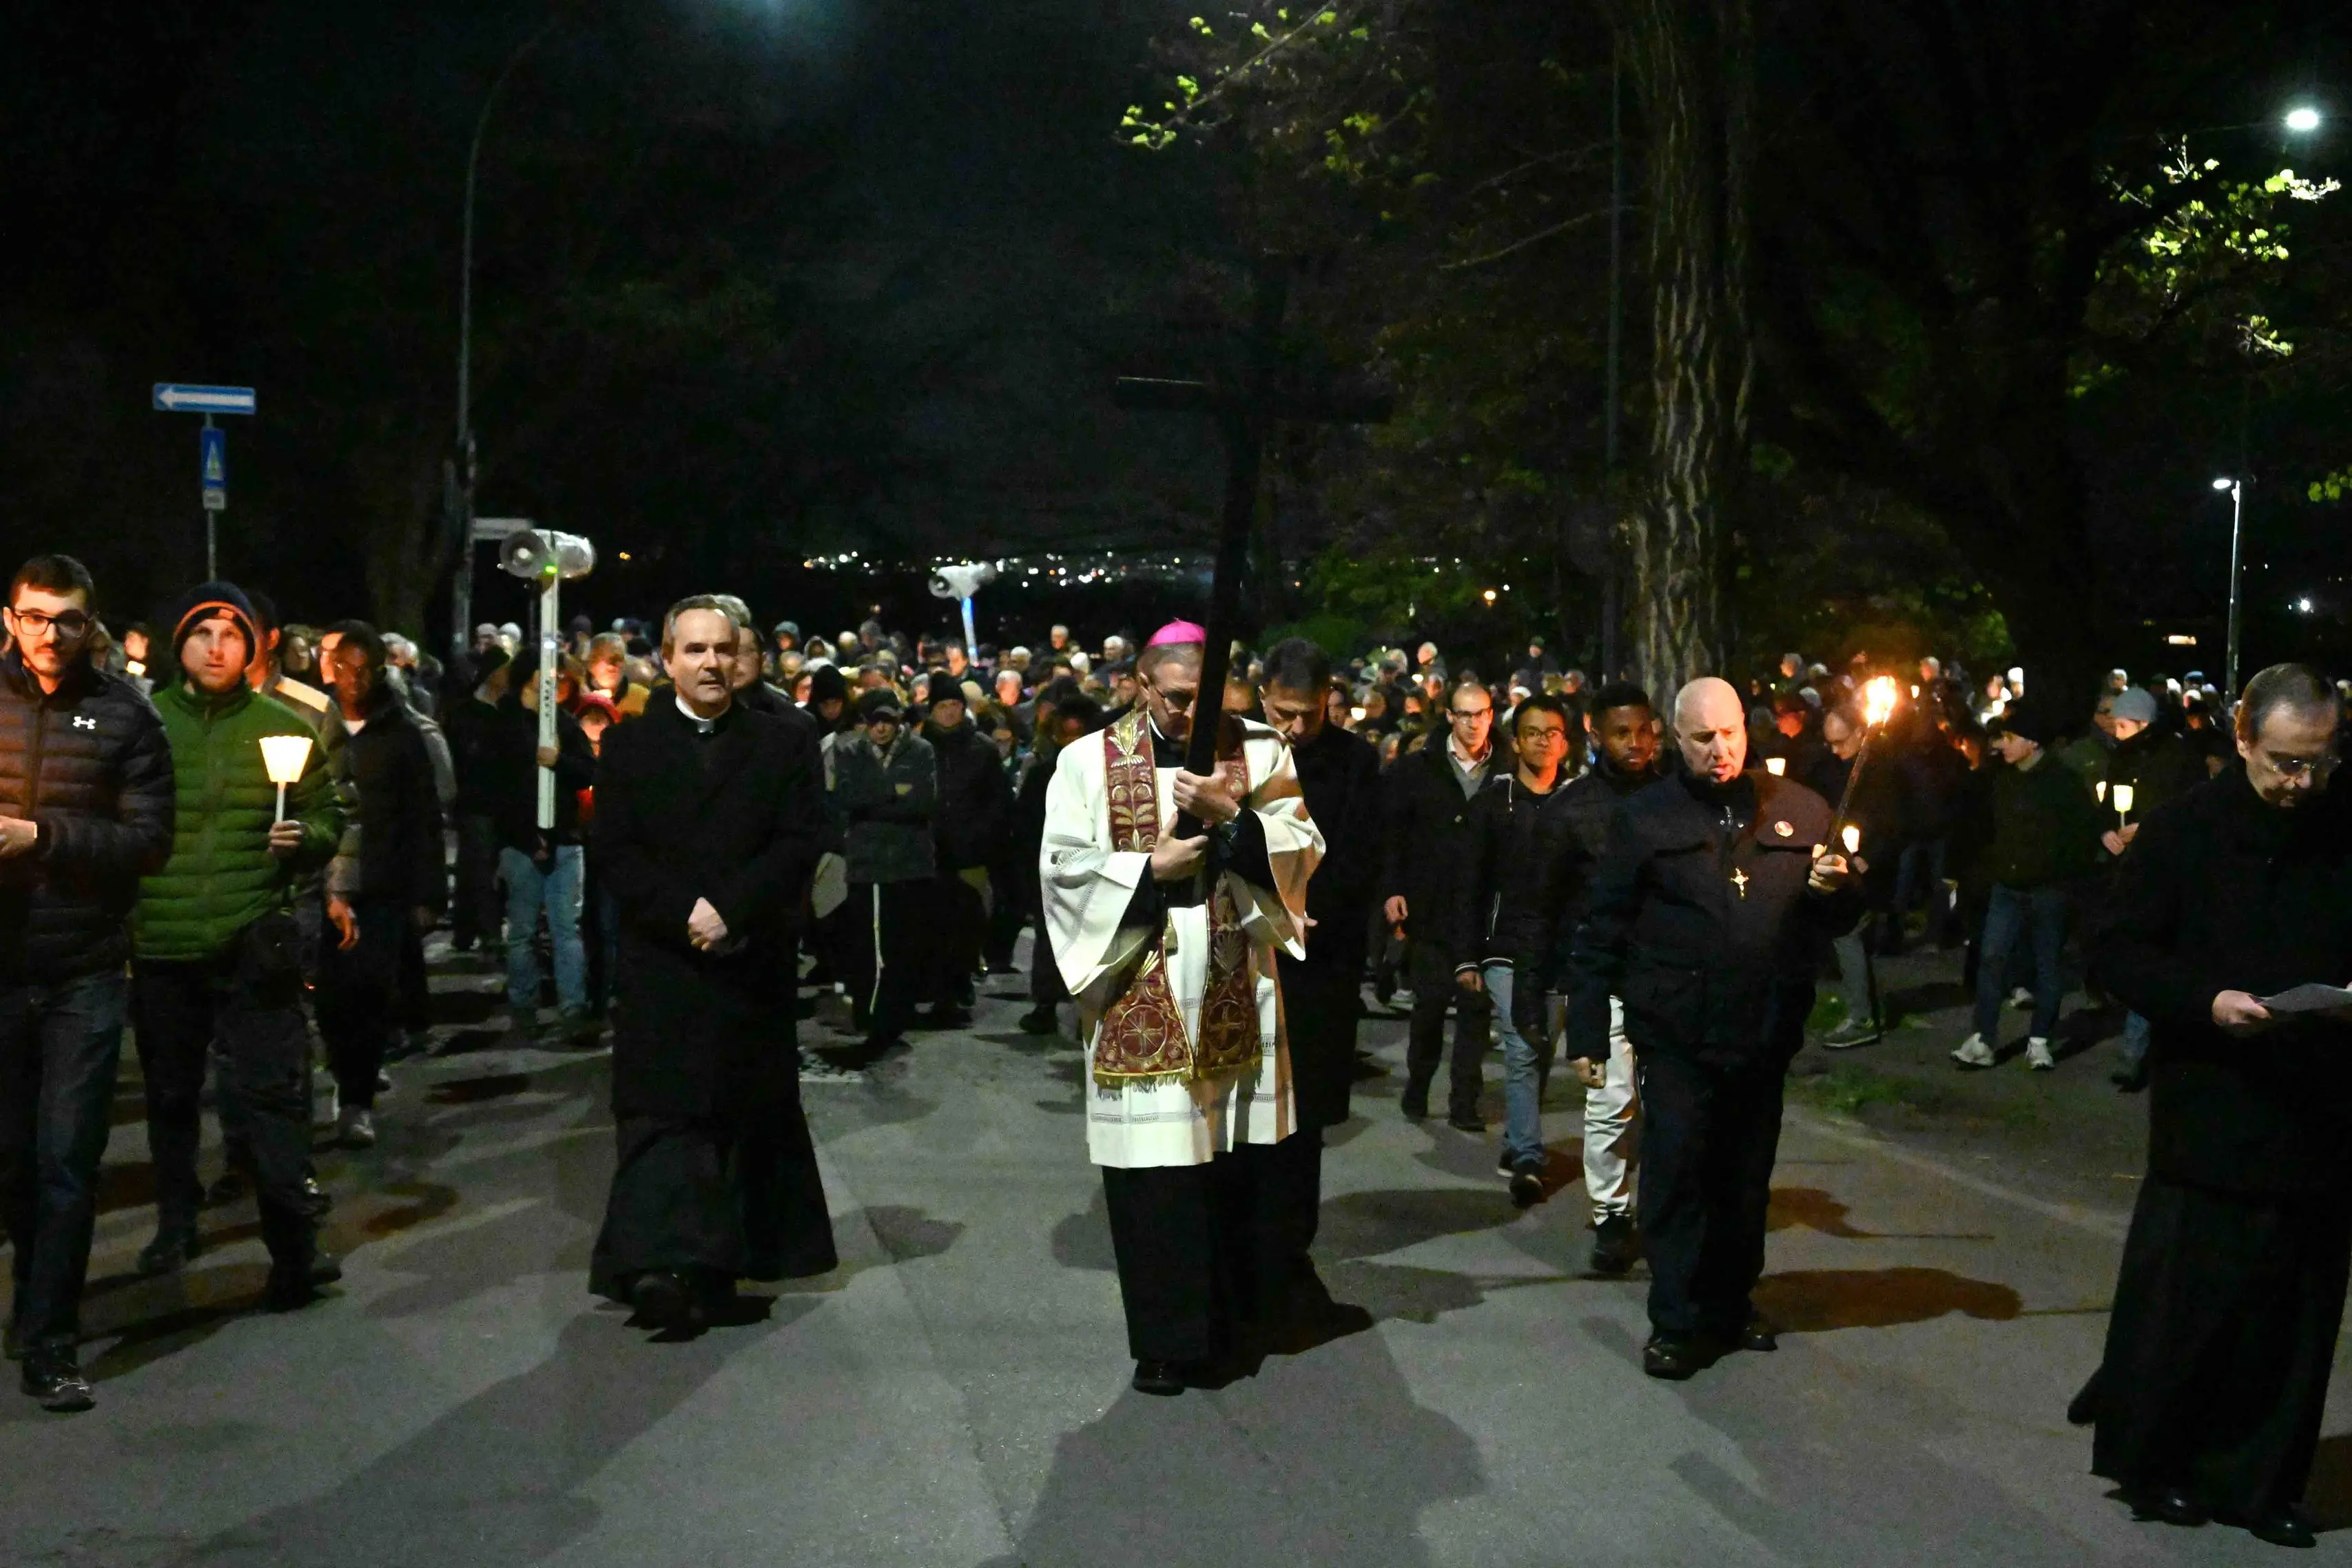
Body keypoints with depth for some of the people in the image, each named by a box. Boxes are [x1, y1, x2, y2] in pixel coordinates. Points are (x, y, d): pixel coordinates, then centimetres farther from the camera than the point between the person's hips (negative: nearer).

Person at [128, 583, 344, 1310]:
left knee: (267, 1093, -5)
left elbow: (329, 817, 7)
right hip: (160, 941, 2)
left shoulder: (283, 726, 2)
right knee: (169, 1092, 16)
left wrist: (305, 837, -14)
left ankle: (293, 1249, 1)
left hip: (253, 940, -2)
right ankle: (176, 1220, 36)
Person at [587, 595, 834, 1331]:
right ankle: (662, 1264, -13)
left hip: (753, 964, 1)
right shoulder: (628, 746, 7)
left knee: (749, 1113, 6)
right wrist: (684, 913, -16)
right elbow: (617, 853, -2)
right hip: (661, 967, -1)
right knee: (659, 1111, -8)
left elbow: (799, 847, -4)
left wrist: (729, 909, -16)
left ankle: (713, 1268, 18)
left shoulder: (787, 744, 6)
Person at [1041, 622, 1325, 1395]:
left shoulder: (1259, 751, 5)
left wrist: (1231, 817, -15)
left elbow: (1302, 846, -1)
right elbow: (1062, 864, -3)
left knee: (1246, 1150, 6)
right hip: (1143, 990, -1)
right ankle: (1172, 1337, 11)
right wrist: (1151, 868, -12)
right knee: (1155, 1164, -1)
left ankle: (1240, 1306, 26)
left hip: (1237, 984, 2)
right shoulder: (1091, 760, 0)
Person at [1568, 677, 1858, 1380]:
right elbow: (1602, 930, -2)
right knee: (1676, 1171, -3)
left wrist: (1831, 890, -10)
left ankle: (1730, 1305, 28)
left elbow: (1838, 919, 14)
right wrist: (1588, 1026, -6)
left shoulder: (1799, 810, 7)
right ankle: (1676, 1322, 7)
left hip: (1765, 1032, 3)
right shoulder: (1645, 816, 0)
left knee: (1746, 1177, 13)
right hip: (1677, 1035, -3)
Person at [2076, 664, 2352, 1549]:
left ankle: (2259, 1481, 25)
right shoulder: (2185, 831, -4)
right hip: (2210, 1118, -3)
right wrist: (2207, 1000, -20)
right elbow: (2116, 954, -5)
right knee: (2185, 1301, 4)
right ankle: (2151, 1465, 23)